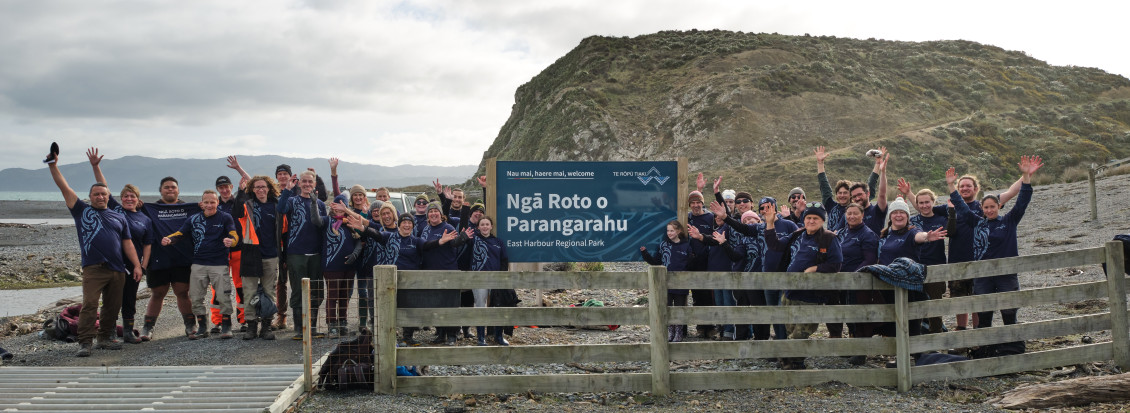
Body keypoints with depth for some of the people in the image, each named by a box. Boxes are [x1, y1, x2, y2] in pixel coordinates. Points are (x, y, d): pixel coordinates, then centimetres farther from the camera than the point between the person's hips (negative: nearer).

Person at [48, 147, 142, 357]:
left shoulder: (119, 217, 17)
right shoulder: (82, 211, 10)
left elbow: (127, 243, 14)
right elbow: (64, 188, 3)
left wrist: (136, 265, 5)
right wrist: (53, 165, -4)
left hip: (117, 269, 3)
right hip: (93, 268, -3)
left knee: (112, 307, 7)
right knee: (89, 305, -13)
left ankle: (105, 338, 19)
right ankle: (85, 343, -11)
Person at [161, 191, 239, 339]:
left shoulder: (225, 218, 0)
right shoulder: (193, 219, 9)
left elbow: (234, 235, -11)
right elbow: (180, 233, 3)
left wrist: (231, 241, -36)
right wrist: (168, 240, -18)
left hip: (219, 264, -3)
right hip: (198, 264, 4)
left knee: (223, 296, -4)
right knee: (196, 298, 6)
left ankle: (226, 327, 10)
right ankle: (202, 328, 19)